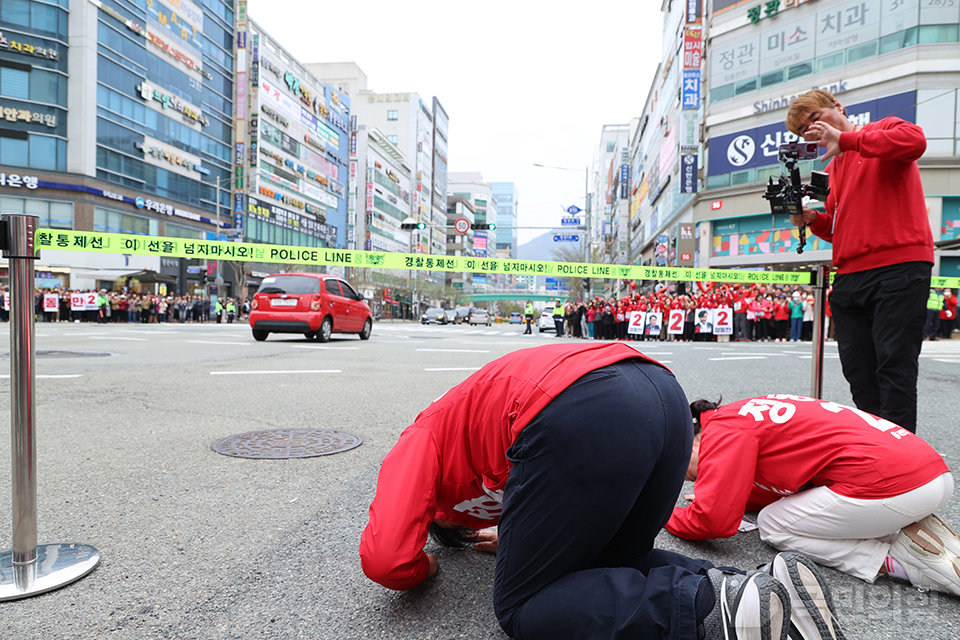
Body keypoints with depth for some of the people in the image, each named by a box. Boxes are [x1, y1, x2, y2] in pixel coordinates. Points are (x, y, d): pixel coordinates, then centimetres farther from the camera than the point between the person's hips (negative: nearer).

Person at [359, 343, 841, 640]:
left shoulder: (420, 441, 22)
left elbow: (384, 561, 9)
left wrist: (422, 568, 29)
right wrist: (515, 539, 47)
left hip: (582, 417, -9)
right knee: (612, 566, 26)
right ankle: (774, 585, 7)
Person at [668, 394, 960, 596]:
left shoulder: (723, 429, -8)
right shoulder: (752, 412, 19)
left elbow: (714, 521, -14)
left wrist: (669, 517, 6)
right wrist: (726, 499, 21)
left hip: (891, 488, -9)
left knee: (772, 526, 5)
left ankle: (905, 561, -3)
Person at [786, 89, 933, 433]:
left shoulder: (884, 129, 7)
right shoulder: (832, 169, 25)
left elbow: (915, 141, -19)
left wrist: (845, 139, -14)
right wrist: (815, 220, 6)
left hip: (898, 266, -7)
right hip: (848, 275, 7)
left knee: (893, 367, -9)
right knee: (859, 373, 5)